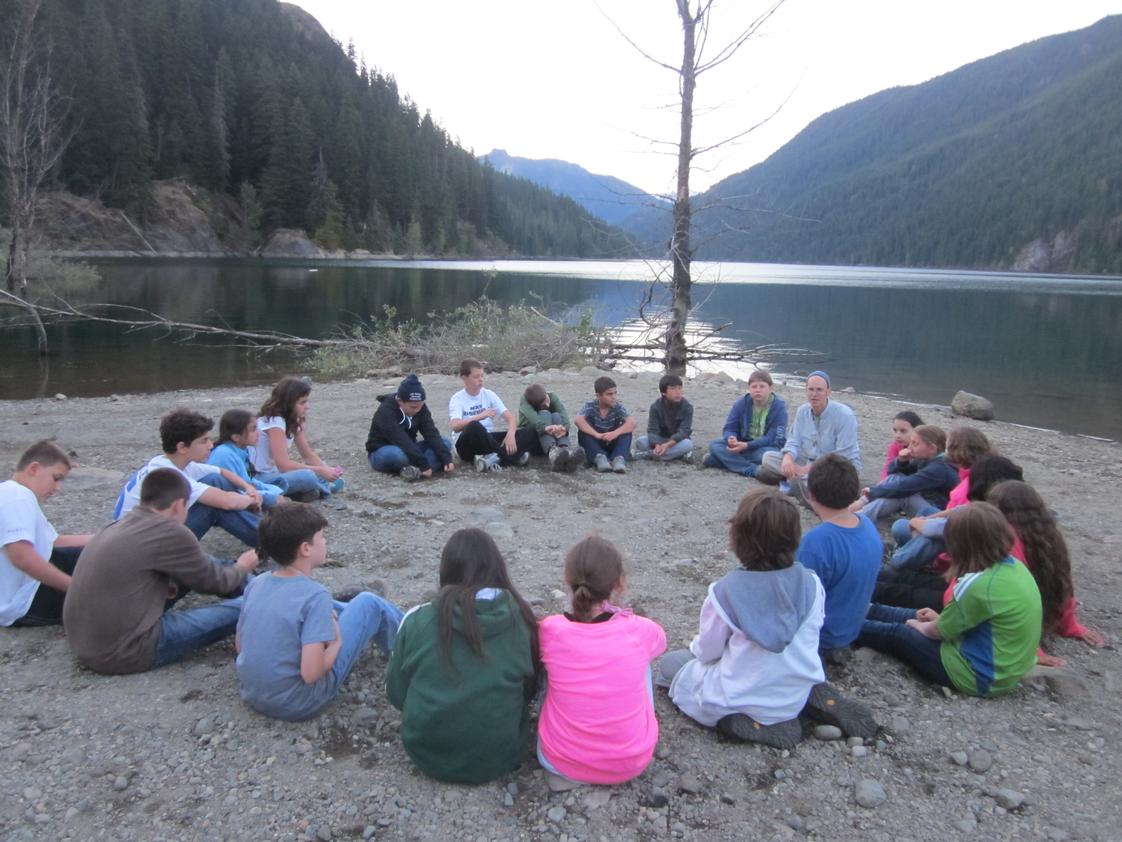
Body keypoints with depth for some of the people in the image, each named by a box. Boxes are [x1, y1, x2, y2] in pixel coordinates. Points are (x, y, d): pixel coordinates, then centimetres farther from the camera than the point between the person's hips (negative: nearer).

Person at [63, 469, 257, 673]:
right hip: (125, 654, -9)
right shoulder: (168, 532, -17)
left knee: (190, 570, 18)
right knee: (243, 608, -6)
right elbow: (215, 582, -3)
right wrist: (242, 567, 18)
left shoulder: (121, 525, 7)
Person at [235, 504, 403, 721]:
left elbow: (239, 645, 7)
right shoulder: (314, 595, -24)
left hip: (252, 695, 7)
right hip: (298, 704, -6)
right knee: (368, 603, 2)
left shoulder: (255, 584, -4)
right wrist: (336, 642, -7)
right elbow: (311, 673, -28)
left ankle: (405, 627, 43)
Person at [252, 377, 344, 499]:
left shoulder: (293, 420, 6)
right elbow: (284, 465, -29)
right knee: (308, 477, -34)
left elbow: (308, 454, 7)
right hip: (262, 477, -8)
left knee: (336, 482, -2)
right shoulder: (274, 422, -22)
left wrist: (327, 469, -12)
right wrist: (320, 471, -26)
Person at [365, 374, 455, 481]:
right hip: (382, 452, -6)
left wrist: (446, 459, -29)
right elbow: (401, 440, -35)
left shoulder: (420, 407, -8)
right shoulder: (385, 411, -26)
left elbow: (431, 434, -15)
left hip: (408, 450, 6)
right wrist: (423, 464, -41)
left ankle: (416, 470, -35)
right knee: (398, 453, -43)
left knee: (445, 443, -16)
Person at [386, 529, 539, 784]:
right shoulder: (521, 619, -12)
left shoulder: (418, 621, -14)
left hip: (427, 754, -1)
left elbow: (396, 695, -1)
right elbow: (529, 693, 2)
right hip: (498, 758, 1)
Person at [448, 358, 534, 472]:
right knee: (474, 426, -40)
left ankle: (494, 457, -34)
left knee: (530, 433, -14)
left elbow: (509, 417, -2)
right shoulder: (457, 399, -5)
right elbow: (456, 426, -23)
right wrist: (480, 416, -32)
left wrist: (511, 434, -23)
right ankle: (510, 456, -30)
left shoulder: (489, 394, 6)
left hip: (488, 440, 5)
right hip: (467, 445, -5)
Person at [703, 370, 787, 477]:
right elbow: (729, 428, -2)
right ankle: (754, 470, -35)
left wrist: (747, 446, -31)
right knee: (714, 445, -19)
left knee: (769, 454, -39)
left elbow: (773, 438, -19)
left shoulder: (779, 406, -13)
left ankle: (725, 459, -28)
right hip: (743, 445, 4)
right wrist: (731, 438, -28)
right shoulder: (742, 403, -1)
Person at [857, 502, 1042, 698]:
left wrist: (917, 625, 7)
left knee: (897, 634, 9)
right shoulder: (1015, 566, -3)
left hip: (980, 675, -8)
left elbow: (938, 632, -14)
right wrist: (943, 618, 12)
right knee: (918, 617, 22)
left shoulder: (979, 585, -30)